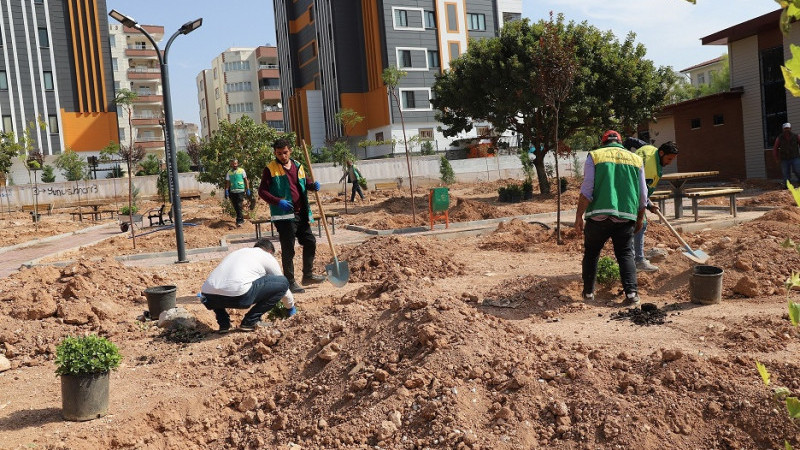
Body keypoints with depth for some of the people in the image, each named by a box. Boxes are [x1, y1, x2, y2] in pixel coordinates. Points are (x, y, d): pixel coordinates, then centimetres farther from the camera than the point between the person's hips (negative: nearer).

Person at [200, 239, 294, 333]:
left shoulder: (238, 252, 35)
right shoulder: (268, 257, 20)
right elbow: (283, 284, 31)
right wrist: (291, 308, 48)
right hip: (236, 296, -6)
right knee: (282, 282, 10)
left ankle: (223, 323, 21)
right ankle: (250, 321, 10)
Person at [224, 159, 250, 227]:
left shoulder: (242, 171, 2)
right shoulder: (229, 172, 9)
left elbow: (246, 180, 5)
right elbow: (227, 183, 10)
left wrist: (248, 189, 1)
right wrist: (226, 191, 0)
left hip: (240, 191, -4)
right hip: (232, 192, 4)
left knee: (239, 206, -12)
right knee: (235, 207, 7)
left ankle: (239, 220, -10)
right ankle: (241, 218, 21)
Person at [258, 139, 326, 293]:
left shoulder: (298, 166, 12)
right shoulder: (270, 169, -5)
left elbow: (305, 182, 25)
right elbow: (262, 191, -7)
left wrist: (313, 185, 0)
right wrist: (278, 201, -22)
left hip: (301, 214, 6)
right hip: (284, 216, -6)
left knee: (310, 242, 13)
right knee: (288, 249, -2)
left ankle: (308, 275, 29)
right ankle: (290, 282, 8)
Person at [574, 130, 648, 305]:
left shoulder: (594, 156, 5)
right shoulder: (636, 159, 14)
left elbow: (587, 190, -4)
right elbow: (642, 195, 15)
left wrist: (579, 216, 0)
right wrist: (639, 219, 26)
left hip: (599, 215, -2)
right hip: (626, 216, 2)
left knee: (591, 253, 13)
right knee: (625, 254, 10)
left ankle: (588, 291, 18)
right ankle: (631, 291, -3)